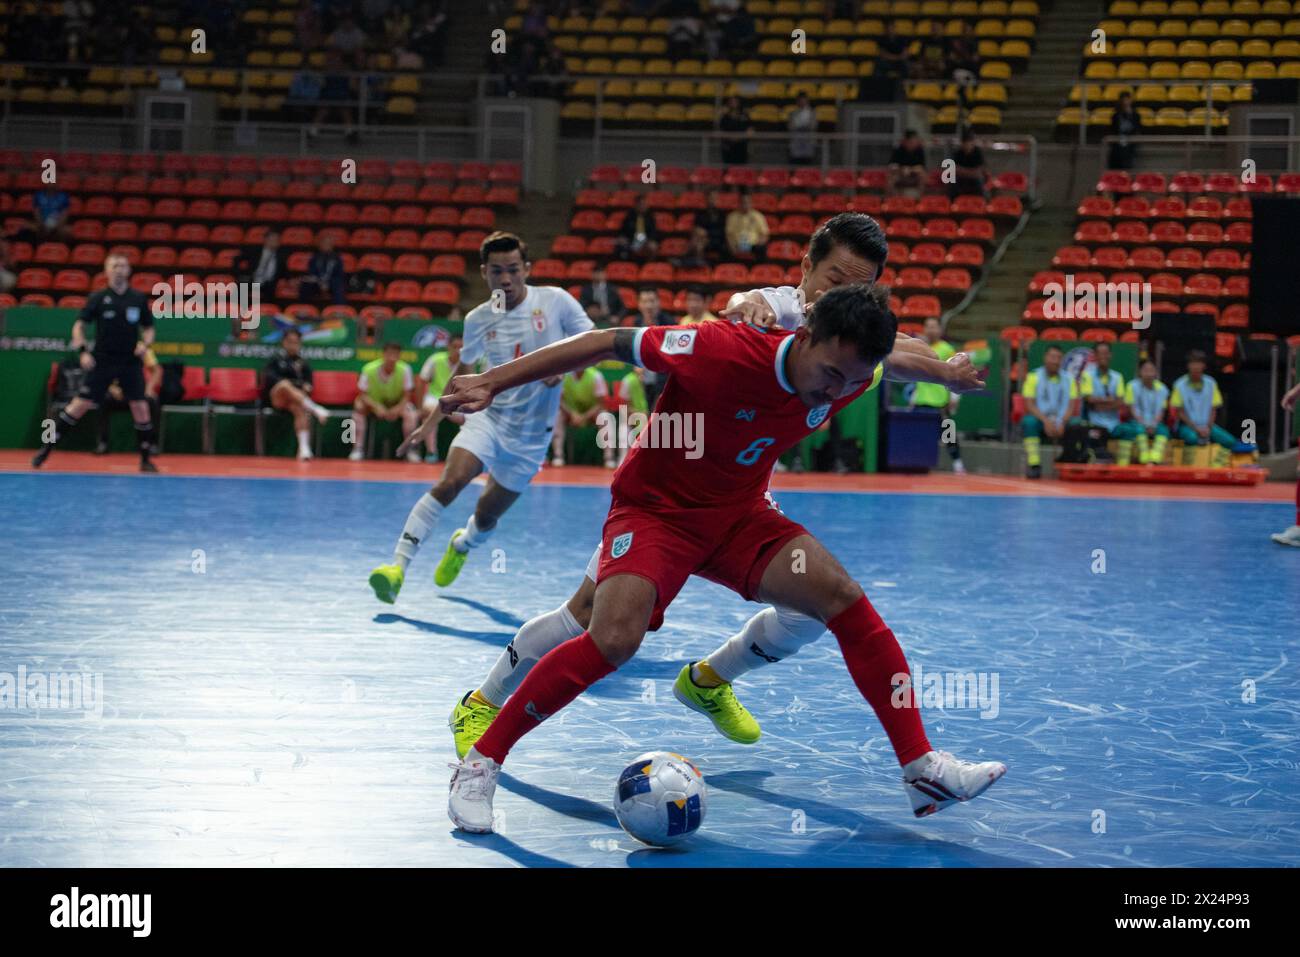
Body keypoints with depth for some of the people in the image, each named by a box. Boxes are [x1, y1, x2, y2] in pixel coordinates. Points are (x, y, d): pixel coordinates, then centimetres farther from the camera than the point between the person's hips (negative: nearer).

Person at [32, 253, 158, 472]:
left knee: (140, 408, -5)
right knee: (81, 404, -5)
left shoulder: (139, 299, 4)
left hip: (131, 362, 2)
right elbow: (79, 326, 1)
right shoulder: (98, 298, -1)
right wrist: (83, 351, -12)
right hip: (102, 361, -2)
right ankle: (47, 447, 3)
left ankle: (146, 460, 8)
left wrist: (145, 344, -9)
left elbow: (148, 329, 12)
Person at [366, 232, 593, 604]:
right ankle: (398, 566, -29)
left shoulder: (555, 301, -5)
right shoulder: (478, 319, 4)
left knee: (487, 515, 7)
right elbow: (465, 368, 21)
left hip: (531, 433, -1)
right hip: (488, 415, 1)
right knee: (451, 481, -26)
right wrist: (434, 419, 23)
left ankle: (462, 545, 45)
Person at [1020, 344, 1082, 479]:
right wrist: (1046, 421, -20)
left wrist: (1062, 423, -16)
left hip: (1062, 422, 2)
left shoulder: (1068, 379, 11)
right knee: (1029, 421, -35)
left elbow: (1071, 407, 3)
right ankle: (1034, 466, -36)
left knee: (1078, 423, -29)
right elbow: (1029, 405, -5)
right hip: (1041, 420, -2)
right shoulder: (1033, 377, 5)